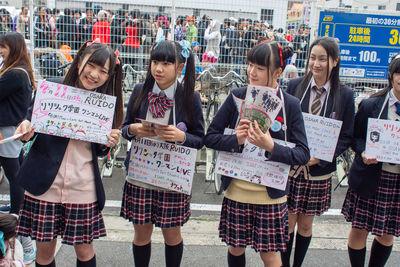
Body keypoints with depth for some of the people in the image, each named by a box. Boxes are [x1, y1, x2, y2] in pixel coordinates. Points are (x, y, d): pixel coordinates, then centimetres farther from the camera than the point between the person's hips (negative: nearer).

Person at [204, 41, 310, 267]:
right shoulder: (237, 96, -3)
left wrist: (271, 147, -26)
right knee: (236, 248, 16)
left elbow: (303, 154, -10)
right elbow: (210, 137, -1)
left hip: (271, 194, -1)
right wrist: (235, 140, -20)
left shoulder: (290, 104, -7)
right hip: (236, 191, 2)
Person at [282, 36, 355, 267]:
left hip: (319, 172, 1)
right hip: (291, 168, 0)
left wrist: (320, 157, -14)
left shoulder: (344, 95, -3)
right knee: (288, 223, 7)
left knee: (306, 225, 14)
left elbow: (346, 137, -1)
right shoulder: (294, 86, -2)